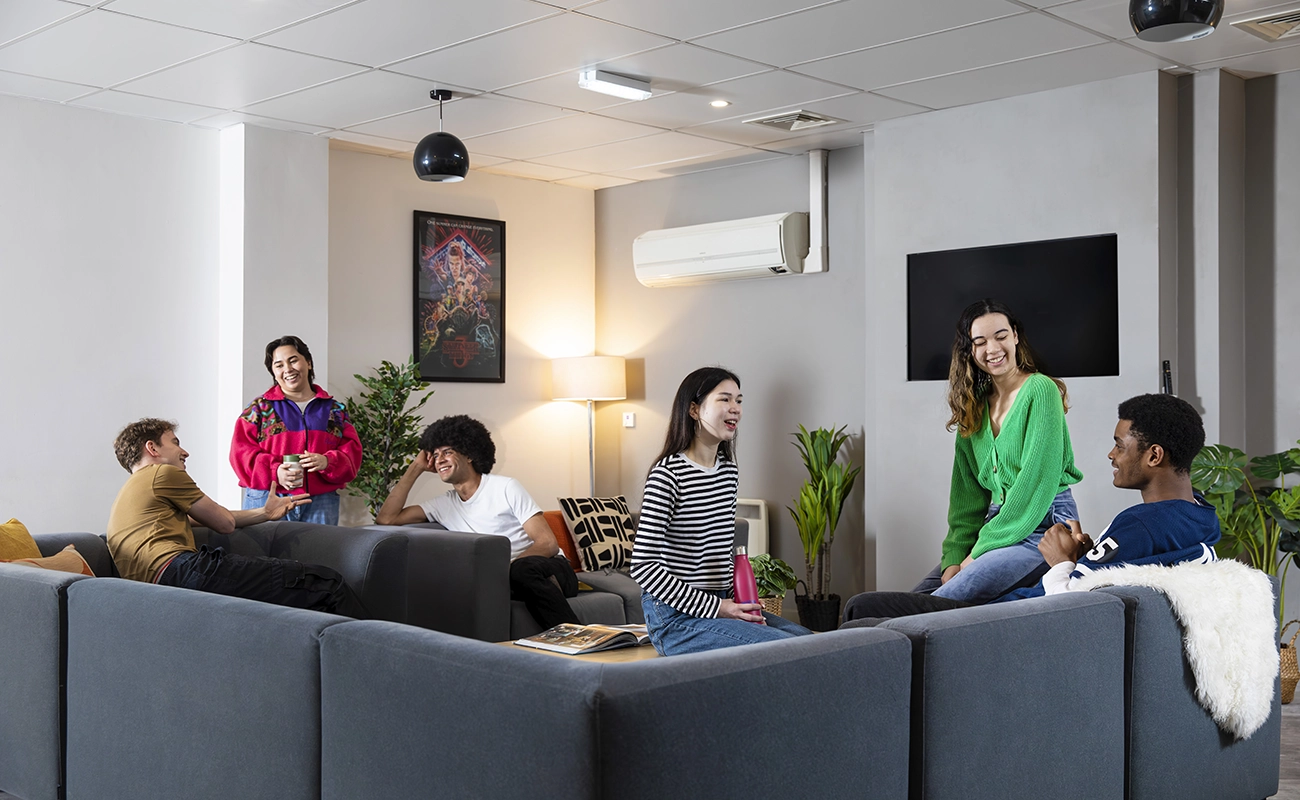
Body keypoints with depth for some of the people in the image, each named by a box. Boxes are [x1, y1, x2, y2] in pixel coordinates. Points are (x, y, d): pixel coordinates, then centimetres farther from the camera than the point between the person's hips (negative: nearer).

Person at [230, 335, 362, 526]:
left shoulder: (335, 410, 12)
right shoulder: (260, 408, 8)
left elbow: (351, 452, 5)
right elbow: (242, 451, 0)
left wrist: (328, 462, -16)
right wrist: (274, 471, -18)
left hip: (321, 505, 2)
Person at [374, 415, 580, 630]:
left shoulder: (506, 488, -1)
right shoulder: (443, 505, 13)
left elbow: (548, 544, -8)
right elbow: (385, 519, 2)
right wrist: (416, 468, 6)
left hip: (553, 570, -3)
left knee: (522, 568, -38)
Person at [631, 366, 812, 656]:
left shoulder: (729, 471, 11)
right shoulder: (668, 475, -15)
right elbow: (643, 565, -19)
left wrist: (740, 600, 4)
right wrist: (715, 608, -18)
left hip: (722, 604, 9)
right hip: (675, 617, -8)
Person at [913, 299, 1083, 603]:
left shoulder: (1041, 390, -8)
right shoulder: (973, 405, 13)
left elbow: (1037, 479, -15)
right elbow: (967, 490, 10)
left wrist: (982, 550, -15)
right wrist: (954, 557, -5)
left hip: (1043, 524, -7)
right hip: (997, 520, 7)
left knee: (942, 603, -27)